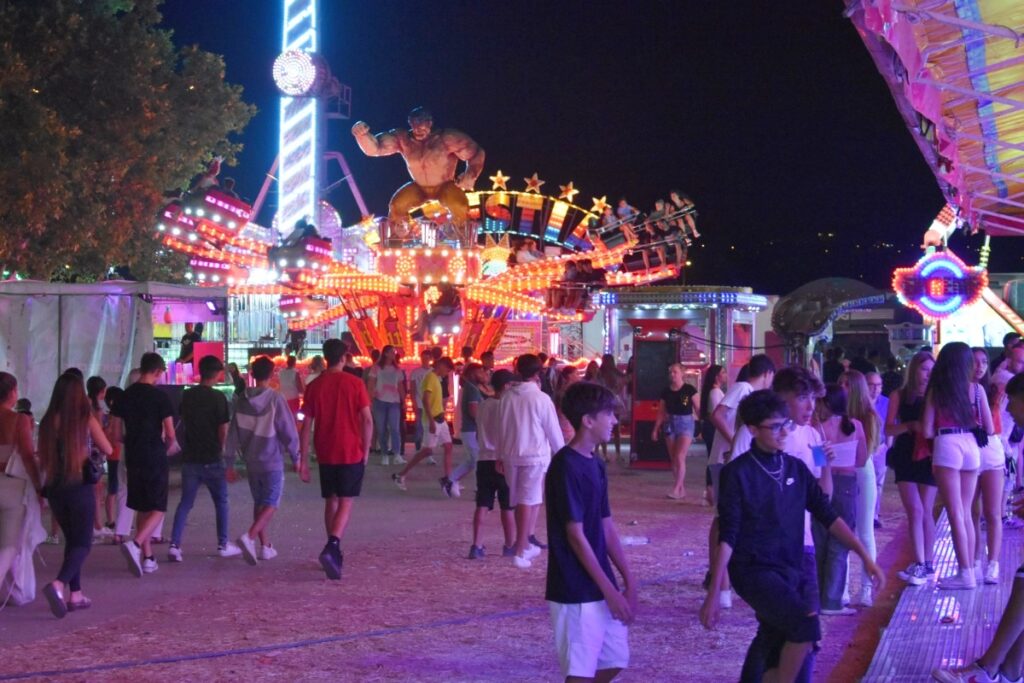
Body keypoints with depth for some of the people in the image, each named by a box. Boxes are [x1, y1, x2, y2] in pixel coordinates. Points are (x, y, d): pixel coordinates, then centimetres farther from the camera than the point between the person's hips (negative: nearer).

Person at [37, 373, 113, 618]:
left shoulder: (48, 421, 0)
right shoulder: (86, 419, -8)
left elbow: (42, 459, 6)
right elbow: (107, 449, 3)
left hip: (54, 488, 4)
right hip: (81, 486, -4)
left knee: (71, 540, 18)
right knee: (83, 543, 0)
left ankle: (75, 594, 18)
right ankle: (58, 584, -24)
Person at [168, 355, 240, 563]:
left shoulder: (187, 396, 5)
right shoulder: (218, 398, -10)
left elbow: (183, 423, 14)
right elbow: (223, 431, -9)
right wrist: (225, 457, 0)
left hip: (190, 458, 4)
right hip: (212, 459, -4)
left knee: (185, 502, 7)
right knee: (221, 502, 12)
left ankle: (174, 544, -5)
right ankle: (223, 545, 18)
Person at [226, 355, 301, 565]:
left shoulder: (241, 400, 0)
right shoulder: (275, 400, -14)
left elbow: (233, 432, 4)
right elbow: (288, 431, -12)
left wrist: (229, 460, 11)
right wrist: (295, 457, 0)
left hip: (251, 461, 5)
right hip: (272, 461, -5)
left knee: (259, 503, 17)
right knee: (271, 504, 0)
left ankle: (265, 546, 19)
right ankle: (249, 537, -21)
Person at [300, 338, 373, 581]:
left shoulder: (315, 386, 1)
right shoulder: (354, 384, -6)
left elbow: (306, 425, 0)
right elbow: (367, 420, -9)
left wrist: (303, 460, 5)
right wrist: (366, 451, 3)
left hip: (325, 455, 3)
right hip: (351, 453, -3)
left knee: (331, 501, 16)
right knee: (346, 503, -2)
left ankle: (334, 553, 21)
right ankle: (331, 549, -22)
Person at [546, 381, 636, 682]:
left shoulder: (595, 465, 10)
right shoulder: (566, 467, -17)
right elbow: (575, 536, -18)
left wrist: (629, 581, 10)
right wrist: (610, 591, -16)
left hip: (601, 587, 9)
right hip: (576, 591, -9)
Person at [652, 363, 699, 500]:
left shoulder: (689, 390, -6)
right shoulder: (666, 392, 6)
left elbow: (699, 408, -6)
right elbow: (661, 412, 11)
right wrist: (655, 429, 9)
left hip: (685, 424, -5)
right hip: (670, 424, 5)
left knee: (680, 457, -13)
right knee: (673, 459, 5)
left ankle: (676, 489, -10)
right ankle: (682, 489, 13)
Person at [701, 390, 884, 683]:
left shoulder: (796, 468, 8)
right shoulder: (738, 472, -7)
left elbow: (827, 516, 10)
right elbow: (727, 536, -9)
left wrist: (866, 558, 2)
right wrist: (714, 593, -12)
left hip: (793, 569, 5)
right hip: (755, 570, -5)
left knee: (775, 653, 3)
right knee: (805, 624, -25)